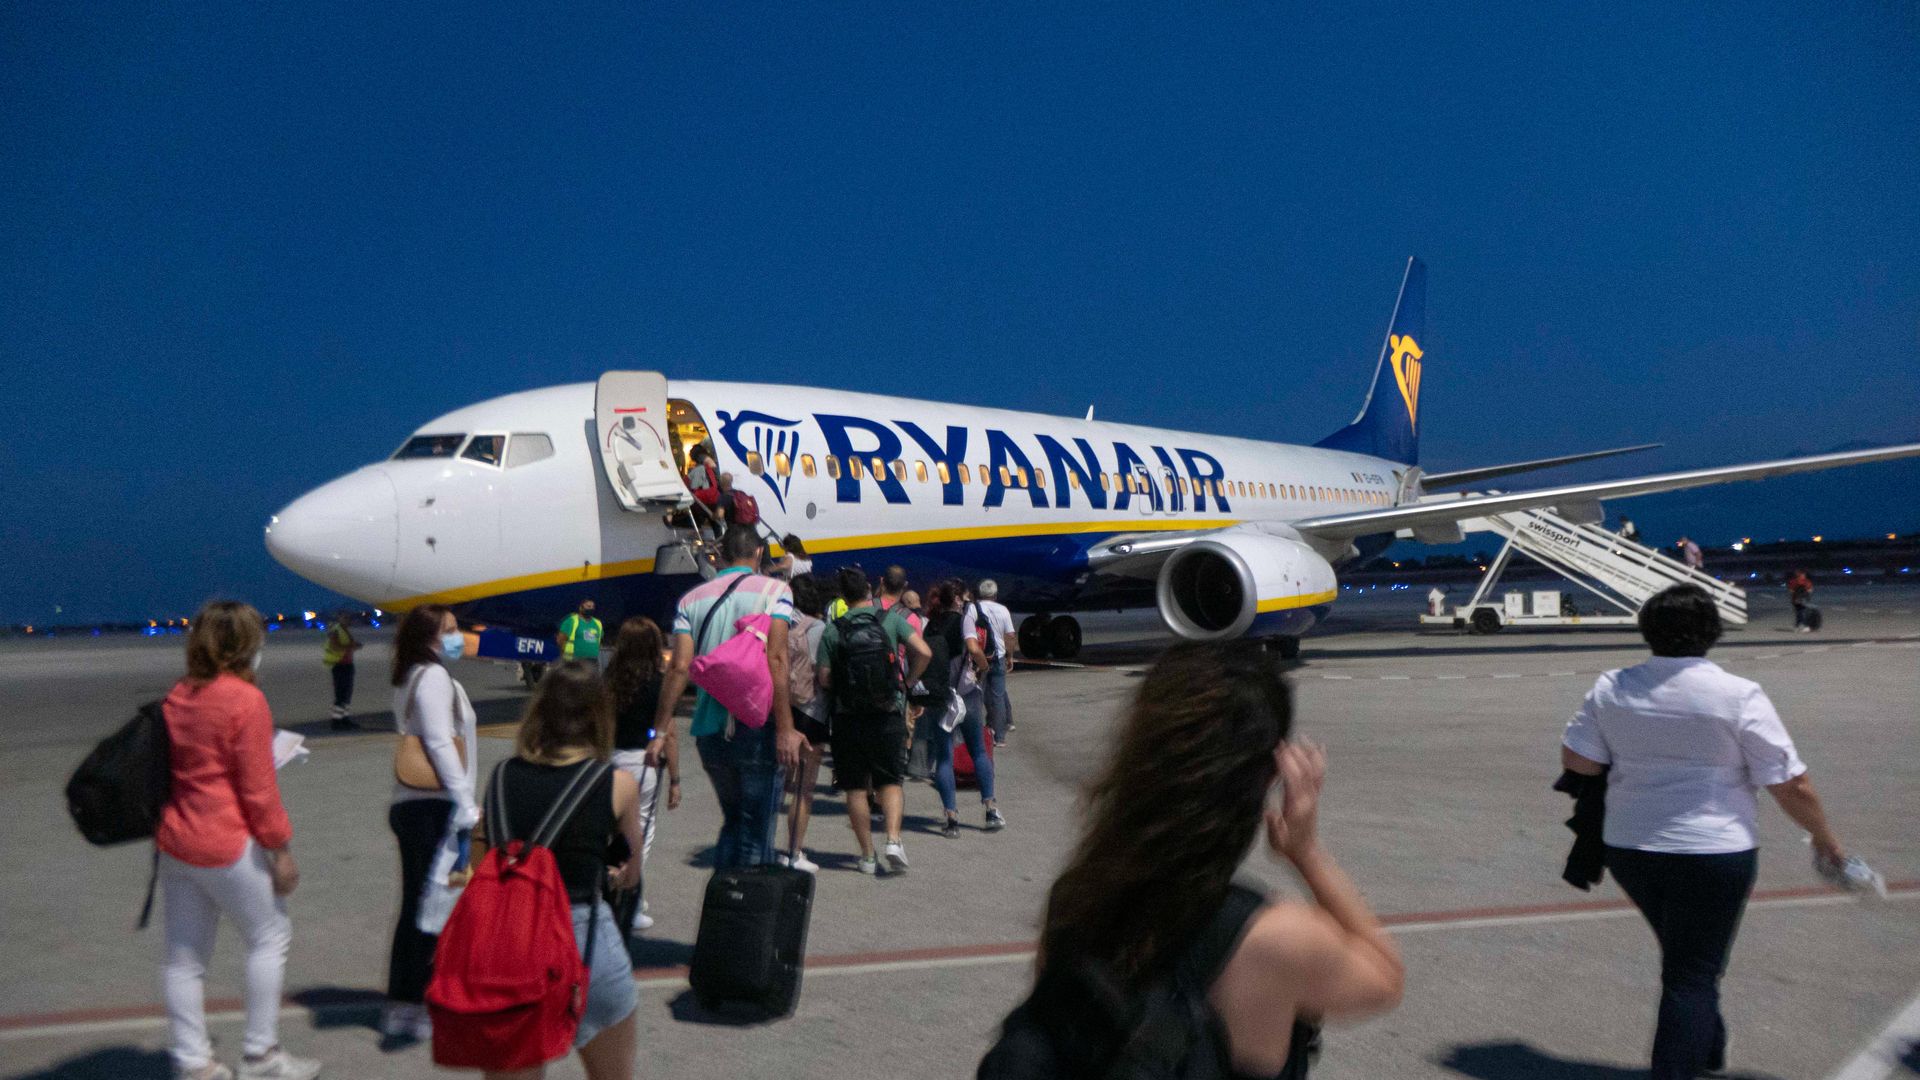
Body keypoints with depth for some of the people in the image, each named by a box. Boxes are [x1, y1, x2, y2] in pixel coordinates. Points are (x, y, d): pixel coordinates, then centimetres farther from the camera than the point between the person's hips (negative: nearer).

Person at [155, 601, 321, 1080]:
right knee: (270, 935, 8)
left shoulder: (176, 696, 7)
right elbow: (258, 788, -15)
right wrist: (281, 849, -8)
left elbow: (167, 770, 14)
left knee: (184, 954, 12)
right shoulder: (246, 700, -15)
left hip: (173, 841, 8)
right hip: (226, 846, -8)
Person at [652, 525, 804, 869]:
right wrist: (786, 729, -15)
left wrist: (662, 729, 3)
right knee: (756, 832, 4)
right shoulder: (774, 589, -1)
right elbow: (776, 659, -12)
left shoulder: (692, 598, 11)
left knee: (732, 823, 21)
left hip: (709, 730, 4)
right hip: (757, 726, -4)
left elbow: (679, 666, 1)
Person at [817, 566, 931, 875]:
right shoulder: (891, 620, -1)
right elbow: (923, 653, -9)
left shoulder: (832, 630, -3)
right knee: (891, 781, 11)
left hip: (848, 718, 0)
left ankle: (868, 855, 14)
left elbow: (824, 679, -7)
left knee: (855, 787, 10)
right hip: (889, 714, 0)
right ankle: (893, 839, -9)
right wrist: (907, 683, 5)